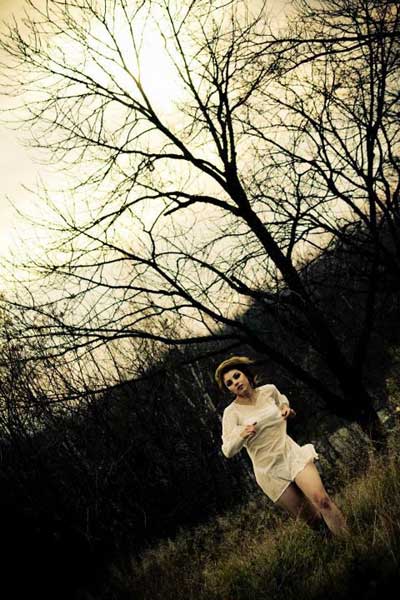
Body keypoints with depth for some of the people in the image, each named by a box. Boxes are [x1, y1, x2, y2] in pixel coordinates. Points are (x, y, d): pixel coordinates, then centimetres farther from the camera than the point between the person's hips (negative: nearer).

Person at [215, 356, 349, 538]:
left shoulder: (269, 390, 1)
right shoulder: (231, 412, -9)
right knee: (312, 519, -3)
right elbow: (227, 451, -14)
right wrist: (241, 435, -33)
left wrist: (286, 407, 4)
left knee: (322, 500, -22)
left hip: (291, 453, 2)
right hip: (269, 470, -2)